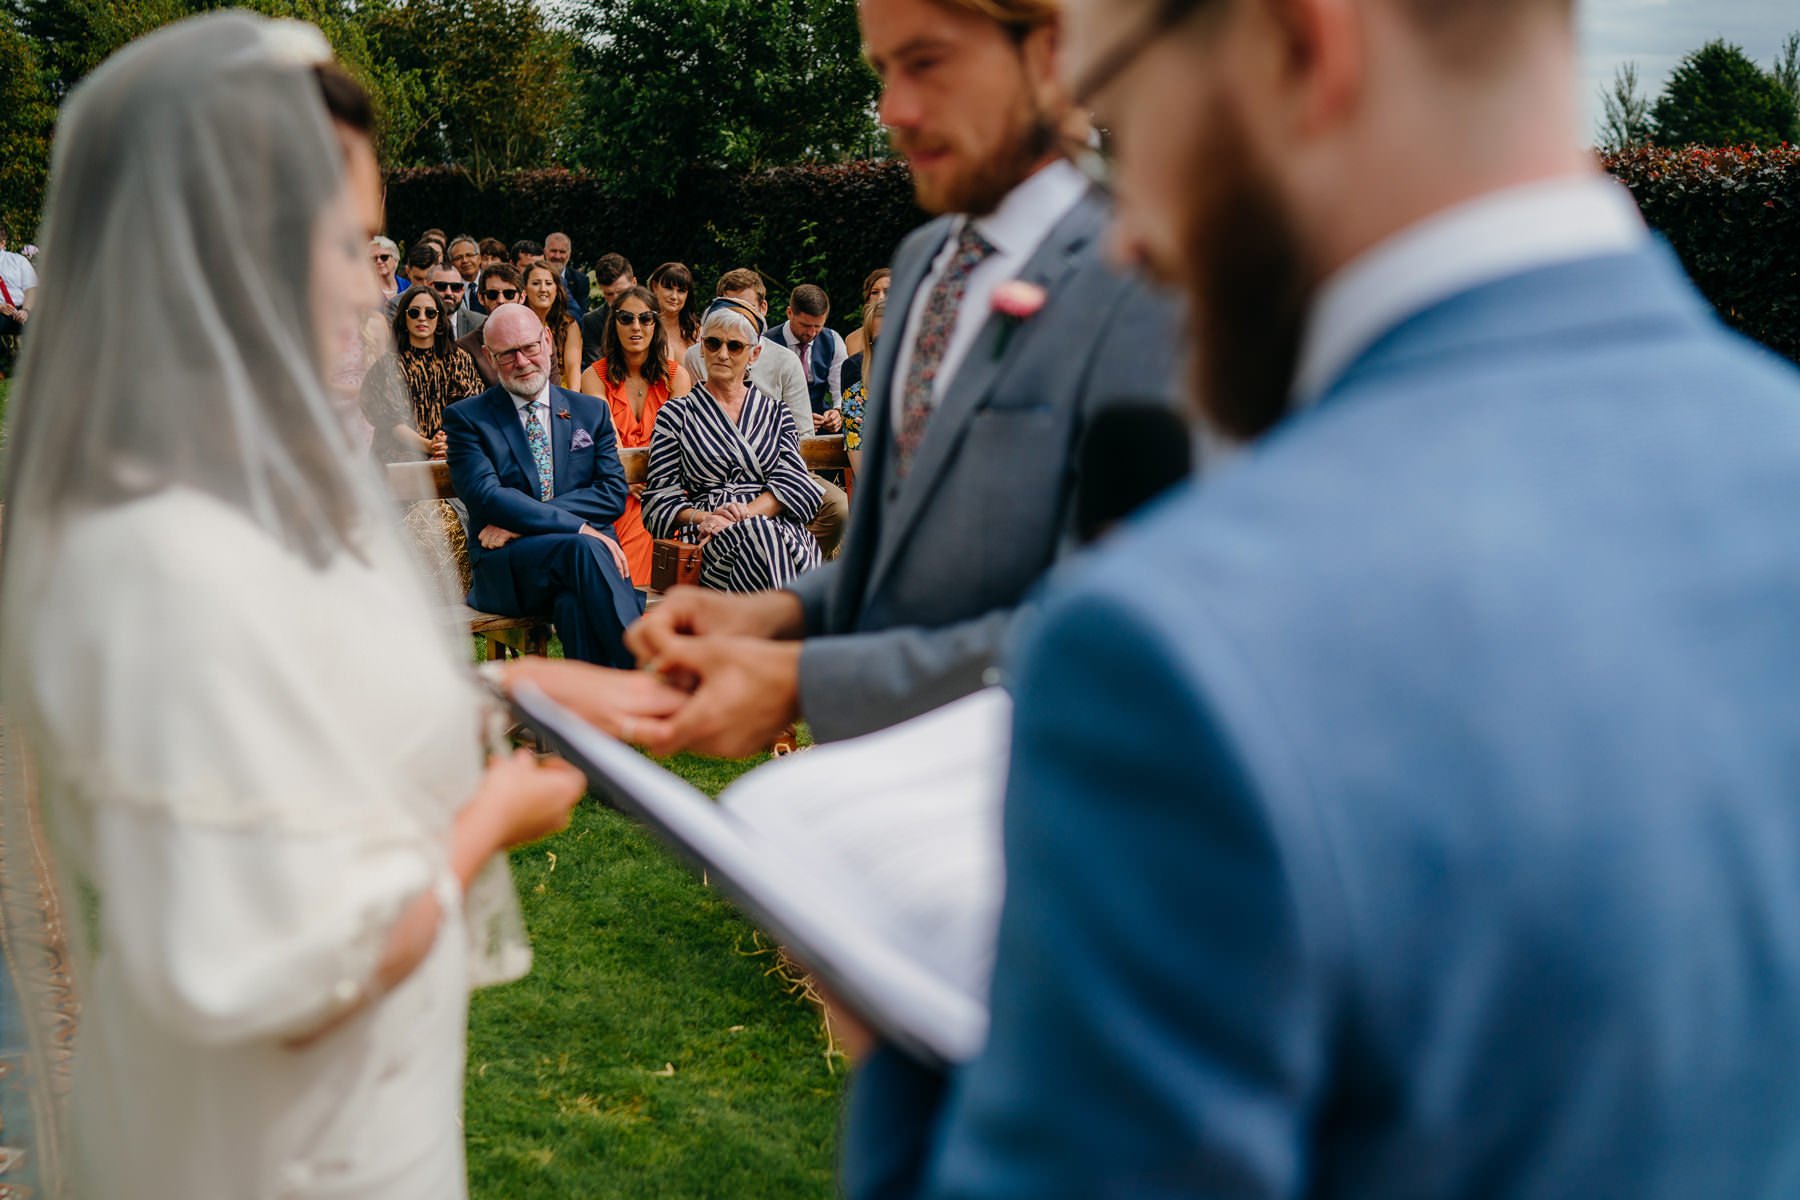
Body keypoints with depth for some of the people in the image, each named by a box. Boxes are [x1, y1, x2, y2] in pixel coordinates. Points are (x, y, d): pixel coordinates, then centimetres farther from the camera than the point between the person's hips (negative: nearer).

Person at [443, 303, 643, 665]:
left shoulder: (591, 411, 18)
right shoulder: (466, 418, 9)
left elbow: (613, 492, 6)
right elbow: (487, 497, -7)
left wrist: (520, 521, -8)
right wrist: (579, 528, -19)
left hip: (588, 547, 2)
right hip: (506, 569, -2)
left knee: (575, 605, -36)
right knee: (583, 549, -34)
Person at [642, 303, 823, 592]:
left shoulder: (774, 411, 21)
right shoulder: (676, 414, 16)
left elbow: (793, 481, 6)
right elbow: (660, 497, 8)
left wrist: (744, 514, -13)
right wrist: (703, 518, -13)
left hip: (779, 527, 2)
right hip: (708, 539, -1)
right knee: (758, 535, -38)